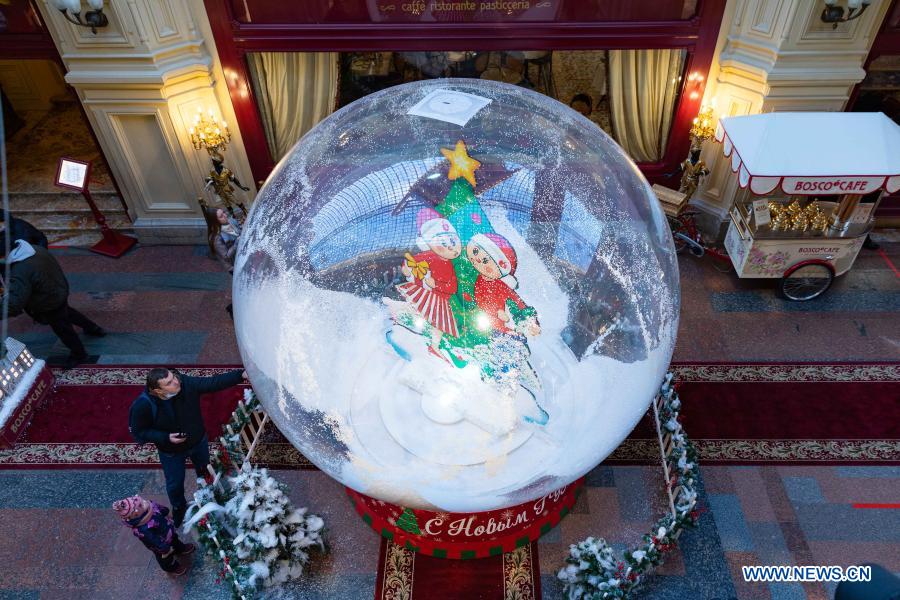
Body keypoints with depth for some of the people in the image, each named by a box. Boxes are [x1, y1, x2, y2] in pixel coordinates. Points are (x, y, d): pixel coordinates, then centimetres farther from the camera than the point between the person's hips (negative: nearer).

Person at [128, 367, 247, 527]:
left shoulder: (186, 383, -31)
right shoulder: (143, 405, -33)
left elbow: (214, 382, -29)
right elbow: (138, 432, -18)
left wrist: (241, 374, -40)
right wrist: (166, 438, -29)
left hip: (199, 441, 2)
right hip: (171, 452, -2)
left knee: (205, 472, 28)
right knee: (175, 484, 22)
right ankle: (178, 507, 57)